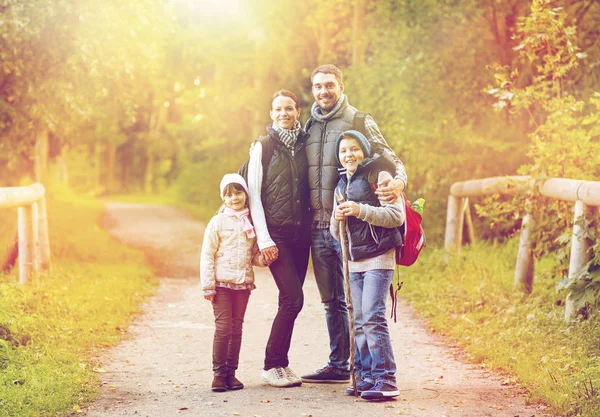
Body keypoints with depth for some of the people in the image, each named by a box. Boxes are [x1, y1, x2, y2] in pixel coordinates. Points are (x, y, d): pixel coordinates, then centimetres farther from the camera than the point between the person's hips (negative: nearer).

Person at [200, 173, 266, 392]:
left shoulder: (251, 223, 9)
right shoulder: (218, 222, -2)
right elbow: (207, 255, -3)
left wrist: (263, 258, -8)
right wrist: (208, 286, -9)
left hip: (243, 283, 4)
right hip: (222, 283, -4)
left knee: (237, 328, 7)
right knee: (223, 327, -7)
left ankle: (231, 372, 15)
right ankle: (219, 373, 1)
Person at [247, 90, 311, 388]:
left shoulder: (305, 146, 11)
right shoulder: (263, 148, 0)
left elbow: (313, 190, 15)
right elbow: (253, 195, -3)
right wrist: (264, 238, -10)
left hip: (301, 233, 4)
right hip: (275, 233, -4)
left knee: (290, 300, 4)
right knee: (293, 297, -14)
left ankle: (279, 363, 14)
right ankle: (272, 365, -3)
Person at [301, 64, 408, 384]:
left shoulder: (359, 122, -1)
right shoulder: (309, 126, 15)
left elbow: (389, 159, -6)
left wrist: (398, 181, -29)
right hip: (318, 226, 6)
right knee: (331, 301, 12)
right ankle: (338, 366, 19)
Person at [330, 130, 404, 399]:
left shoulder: (378, 175, -3)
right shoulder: (341, 186, 18)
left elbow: (397, 215, -11)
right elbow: (336, 234, 21)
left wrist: (361, 210, -19)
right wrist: (337, 218, -2)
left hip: (379, 258, -7)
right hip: (355, 261, 7)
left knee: (372, 316, -15)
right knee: (359, 321, 6)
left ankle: (385, 380, -14)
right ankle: (365, 377, 13)